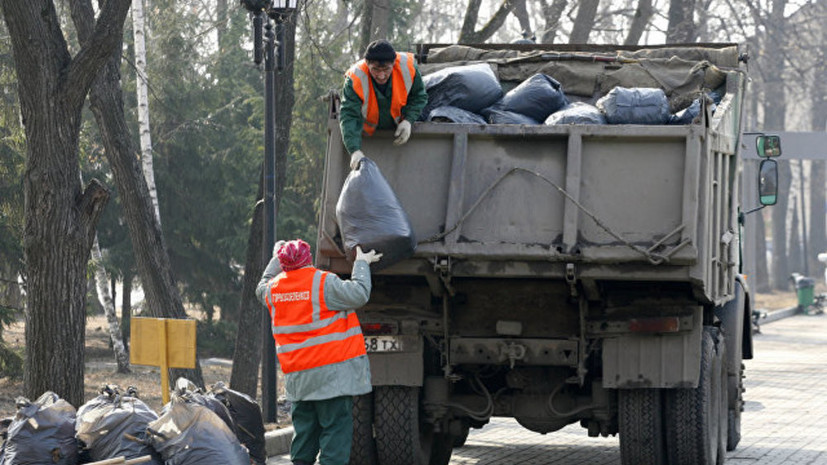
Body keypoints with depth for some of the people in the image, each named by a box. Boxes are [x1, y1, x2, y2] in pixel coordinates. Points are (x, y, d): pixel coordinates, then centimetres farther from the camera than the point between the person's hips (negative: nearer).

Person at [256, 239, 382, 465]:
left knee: (304, 429, 14)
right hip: (332, 370, -6)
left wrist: (276, 260, 40)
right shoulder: (323, 283, -13)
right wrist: (361, 264, -3)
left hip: (297, 376, 6)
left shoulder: (273, 288, 7)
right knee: (336, 427, -5)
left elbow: (261, 289, 30)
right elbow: (358, 294, -17)